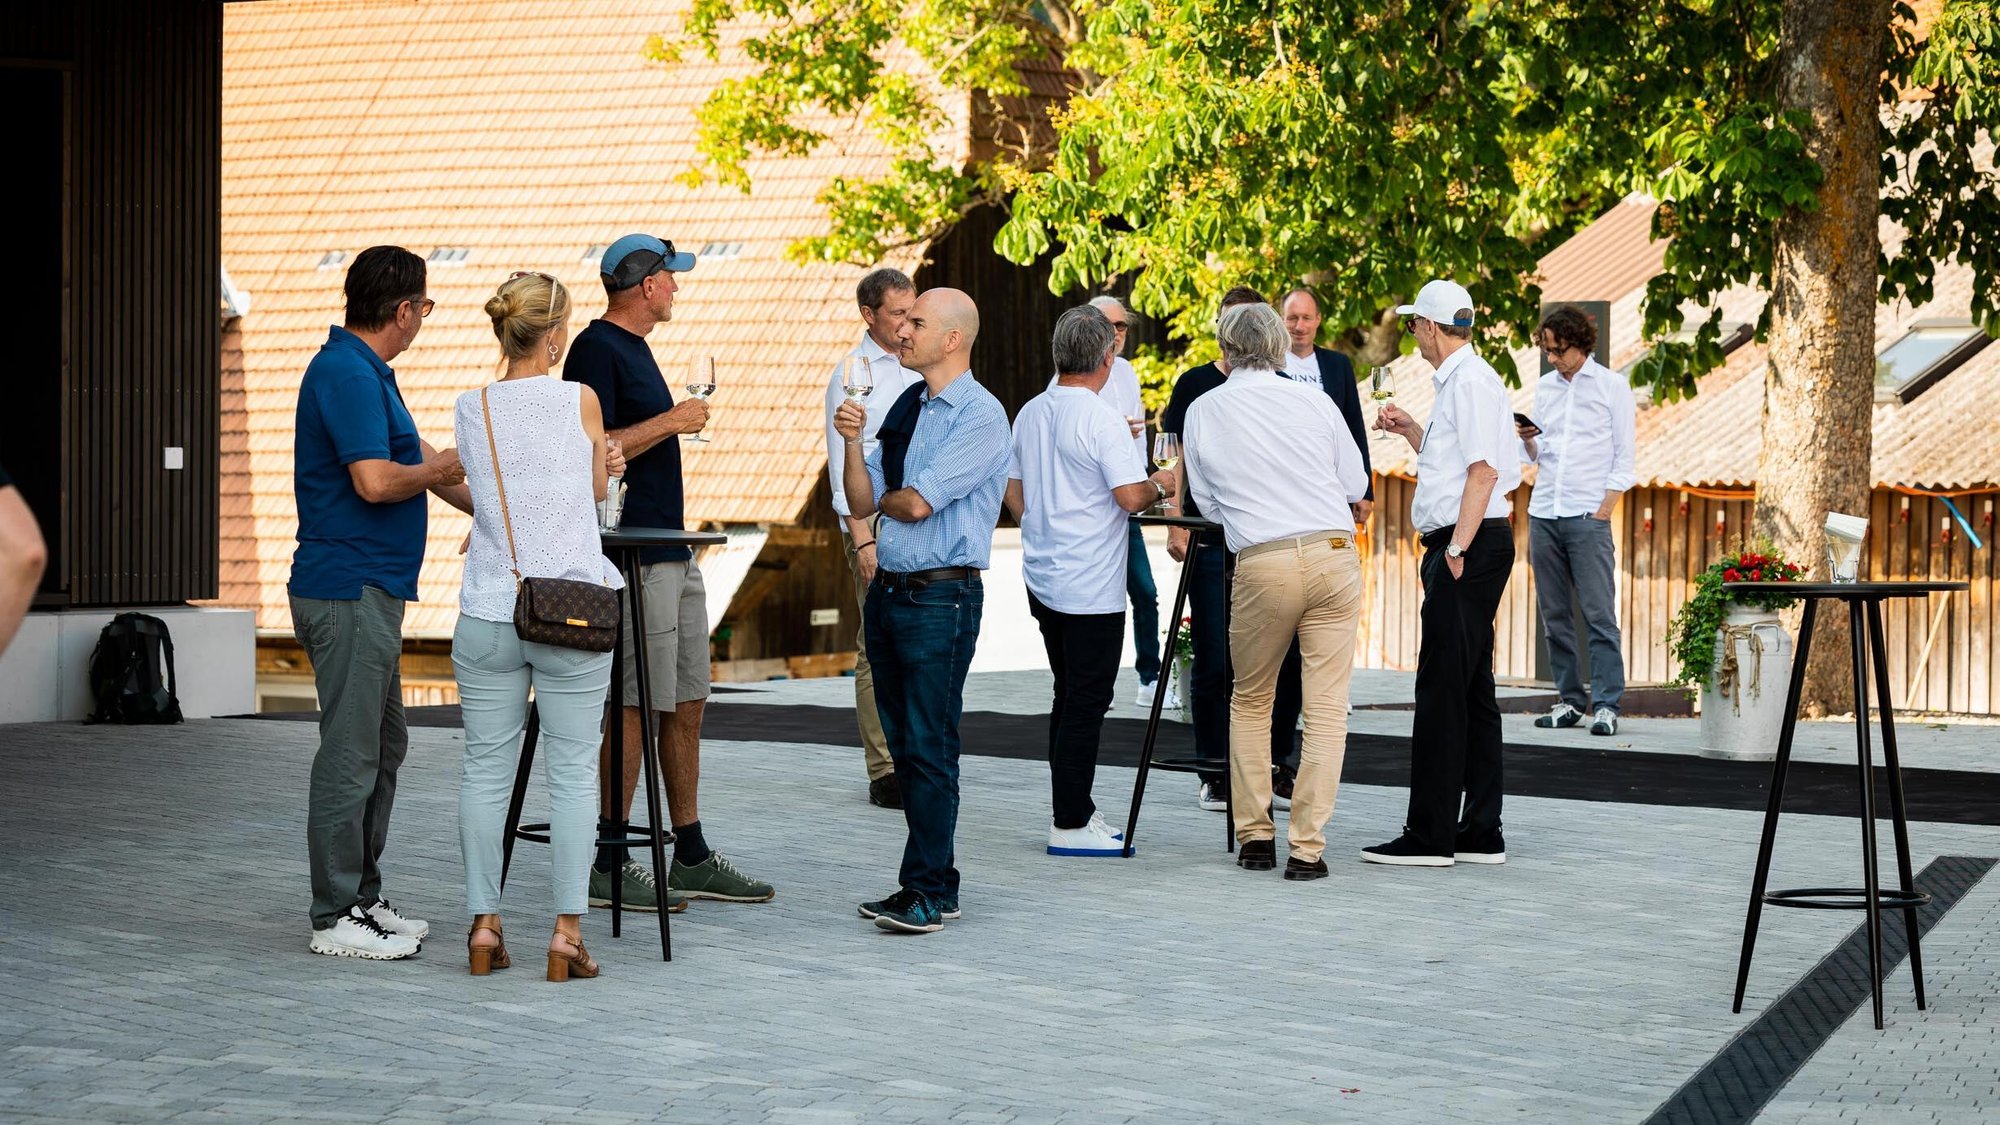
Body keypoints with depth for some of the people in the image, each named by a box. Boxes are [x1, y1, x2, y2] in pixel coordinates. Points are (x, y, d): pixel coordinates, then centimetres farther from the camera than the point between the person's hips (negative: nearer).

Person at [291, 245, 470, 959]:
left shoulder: (368, 372, 16)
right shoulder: (347, 373, -16)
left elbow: (418, 461, 26)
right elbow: (375, 481, -25)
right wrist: (436, 471, -6)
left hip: (371, 592, 11)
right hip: (349, 593, -11)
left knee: (383, 745, 15)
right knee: (351, 753, -6)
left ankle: (362, 899, 23)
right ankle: (336, 919, -1)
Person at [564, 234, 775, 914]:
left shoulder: (634, 347, 19)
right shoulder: (596, 349, -11)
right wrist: (672, 420, -15)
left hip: (672, 554, 10)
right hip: (634, 559, -10)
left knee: (686, 703, 11)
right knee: (635, 707, -7)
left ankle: (692, 858, 18)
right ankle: (609, 866, 0)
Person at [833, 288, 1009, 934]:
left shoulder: (981, 415, -10)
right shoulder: (905, 407, 15)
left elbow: (915, 504, -16)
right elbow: (861, 503, 11)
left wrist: (887, 498, 5)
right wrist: (852, 442, -3)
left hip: (941, 596, -8)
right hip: (888, 590, 8)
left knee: (929, 748, -6)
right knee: (903, 746, 11)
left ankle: (927, 891, 0)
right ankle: (932, 883, 19)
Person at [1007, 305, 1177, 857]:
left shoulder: (1030, 413, 8)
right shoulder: (1102, 419, -15)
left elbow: (1013, 490, 16)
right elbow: (1130, 496, -18)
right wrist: (1162, 484, 1)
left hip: (1042, 577, 8)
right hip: (1090, 584, -8)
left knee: (1069, 696, 15)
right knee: (1087, 699, -3)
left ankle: (1074, 810, 21)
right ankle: (1071, 824, -2)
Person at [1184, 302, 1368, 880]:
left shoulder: (1202, 412, 6)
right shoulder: (1313, 400, 6)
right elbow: (1357, 485, 14)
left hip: (1262, 563, 0)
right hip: (1335, 554, 0)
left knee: (1249, 701, 18)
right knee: (1327, 707, 4)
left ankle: (1254, 836, 18)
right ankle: (1307, 847, 1)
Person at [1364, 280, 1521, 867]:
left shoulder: (1470, 380, -12)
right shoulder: (1458, 380, 20)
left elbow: (1484, 469, -20)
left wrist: (1456, 549, -23)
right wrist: (1410, 431, 25)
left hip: (1470, 545, -11)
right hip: (1462, 547, 11)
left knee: (1443, 690, -9)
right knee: (1472, 690, 11)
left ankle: (1429, 834, -7)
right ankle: (1480, 833, 15)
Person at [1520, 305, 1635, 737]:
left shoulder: (1612, 386, 2)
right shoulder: (1545, 387, 16)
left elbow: (1624, 458, 0)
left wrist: (1604, 509, -9)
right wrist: (1527, 440, -1)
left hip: (1587, 516, -5)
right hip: (1543, 514, 5)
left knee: (1599, 614, -9)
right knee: (1555, 614, 5)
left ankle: (1606, 705, -9)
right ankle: (1570, 701, 10)